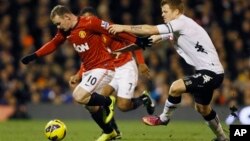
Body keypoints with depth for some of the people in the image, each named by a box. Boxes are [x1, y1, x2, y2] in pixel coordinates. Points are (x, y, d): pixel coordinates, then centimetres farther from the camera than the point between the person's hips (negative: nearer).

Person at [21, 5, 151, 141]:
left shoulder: (90, 23, -19)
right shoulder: (65, 31, 4)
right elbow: (53, 44, 20)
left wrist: (136, 41, -14)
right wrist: (34, 56, 14)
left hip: (102, 67, -8)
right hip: (88, 70, 8)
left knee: (78, 96, -22)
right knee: (92, 107, 12)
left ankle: (108, 101, -1)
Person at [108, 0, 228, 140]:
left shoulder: (182, 23, -17)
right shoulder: (176, 27, 11)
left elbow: (150, 30, -22)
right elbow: (153, 38, 10)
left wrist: (124, 28, -16)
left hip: (211, 72, -11)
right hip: (208, 71, 11)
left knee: (176, 87, -21)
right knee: (202, 108, 23)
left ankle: (164, 118, 1)